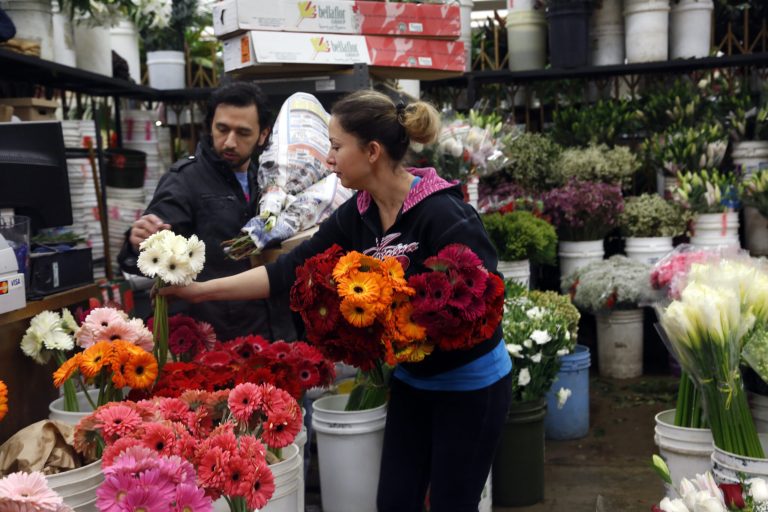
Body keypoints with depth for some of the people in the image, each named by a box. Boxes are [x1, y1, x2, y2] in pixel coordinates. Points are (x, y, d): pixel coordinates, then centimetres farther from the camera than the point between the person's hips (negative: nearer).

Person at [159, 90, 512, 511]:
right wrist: (201, 289, -7)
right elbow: (291, 270, -5)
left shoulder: (443, 214, -25)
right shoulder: (356, 215, -5)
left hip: (470, 384, -6)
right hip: (412, 380, 6)